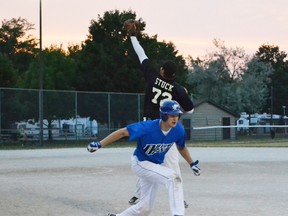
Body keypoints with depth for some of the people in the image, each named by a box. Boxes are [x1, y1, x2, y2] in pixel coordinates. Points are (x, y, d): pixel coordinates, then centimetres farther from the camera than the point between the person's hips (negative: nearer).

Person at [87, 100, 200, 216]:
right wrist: (100, 144, -28)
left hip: (156, 166, 7)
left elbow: (181, 147, 9)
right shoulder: (148, 127, -29)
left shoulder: (179, 130, -13)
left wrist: (192, 163, 14)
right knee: (172, 177, -30)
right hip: (140, 163, -6)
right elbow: (123, 132, -24)